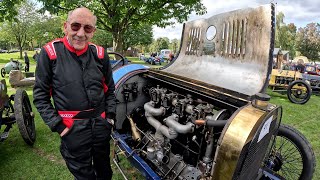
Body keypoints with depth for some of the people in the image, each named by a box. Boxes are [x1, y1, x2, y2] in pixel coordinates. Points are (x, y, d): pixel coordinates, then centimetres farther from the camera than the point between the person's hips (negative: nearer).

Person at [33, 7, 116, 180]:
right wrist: (56, 125, -10)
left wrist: (111, 114, 3)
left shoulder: (100, 53, -1)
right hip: (73, 128, -3)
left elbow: (109, 88, 10)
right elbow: (40, 95, -5)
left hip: (101, 123, 3)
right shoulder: (50, 52, -10)